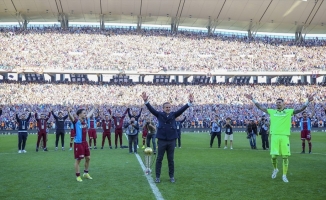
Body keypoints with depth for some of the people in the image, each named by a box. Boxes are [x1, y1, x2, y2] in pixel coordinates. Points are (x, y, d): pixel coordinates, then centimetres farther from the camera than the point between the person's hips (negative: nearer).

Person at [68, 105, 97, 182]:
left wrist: (94, 109, 42)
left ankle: (86, 173, 32)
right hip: (78, 143, -8)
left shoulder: (85, 119, 5)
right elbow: (71, 117, -36)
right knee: (78, 159, 0)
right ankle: (78, 176, 11)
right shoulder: (76, 121, -14)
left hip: (85, 142, 8)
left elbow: (89, 114, 26)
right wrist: (69, 112, -58)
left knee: (88, 158, 15)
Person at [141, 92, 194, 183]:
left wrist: (190, 102, -15)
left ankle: (171, 177, 19)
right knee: (159, 159, 4)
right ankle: (157, 177, 12)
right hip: (161, 140, -1)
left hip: (171, 140, 2)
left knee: (171, 159, 9)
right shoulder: (159, 114, 2)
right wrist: (146, 101, -24)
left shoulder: (173, 114, 6)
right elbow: (151, 109, -9)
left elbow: (182, 109, -3)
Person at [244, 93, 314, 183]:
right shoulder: (272, 111, 14)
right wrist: (253, 99, 12)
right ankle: (275, 169, 28)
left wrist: (308, 101, -8)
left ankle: (284, 175, 10)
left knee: (285, 156, 0)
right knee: (274, 156, -1)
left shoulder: (289, 111, 10)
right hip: (274, 136, 1)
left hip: (285, 136, -1)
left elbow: (301, 109, 4)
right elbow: (260, 107, 15)